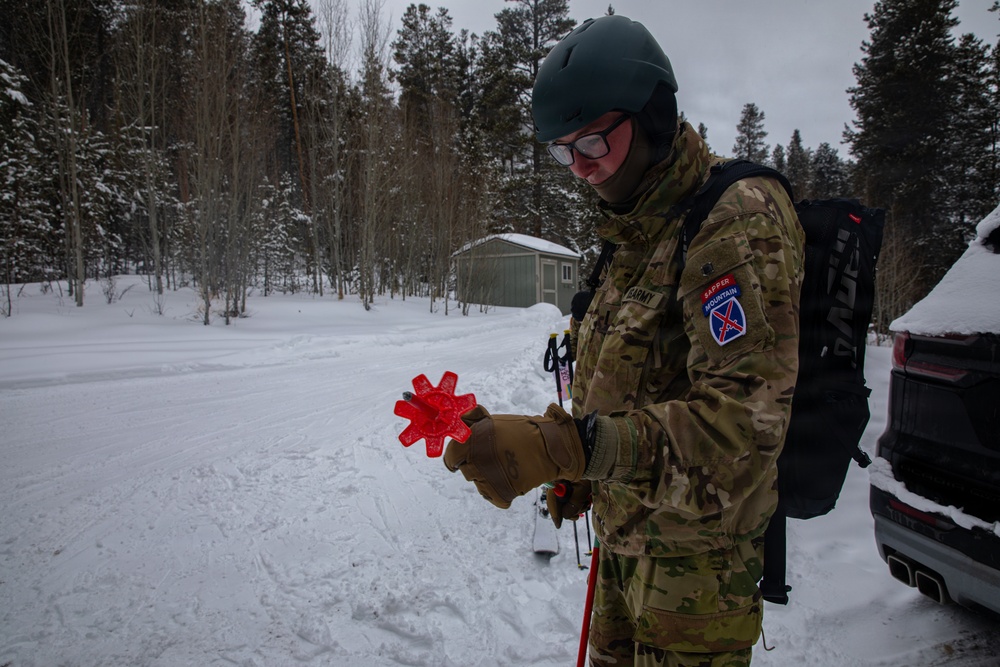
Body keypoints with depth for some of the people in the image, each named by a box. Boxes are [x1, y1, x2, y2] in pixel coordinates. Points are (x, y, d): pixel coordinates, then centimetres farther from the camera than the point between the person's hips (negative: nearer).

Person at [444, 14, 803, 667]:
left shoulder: (737, 222, -22)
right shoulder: (638, 233, 10)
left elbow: (742, 417, -32)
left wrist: (562, 447, -41)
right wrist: (579, 476, 16)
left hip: (694, 548, -8)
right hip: (627, 534, 9)